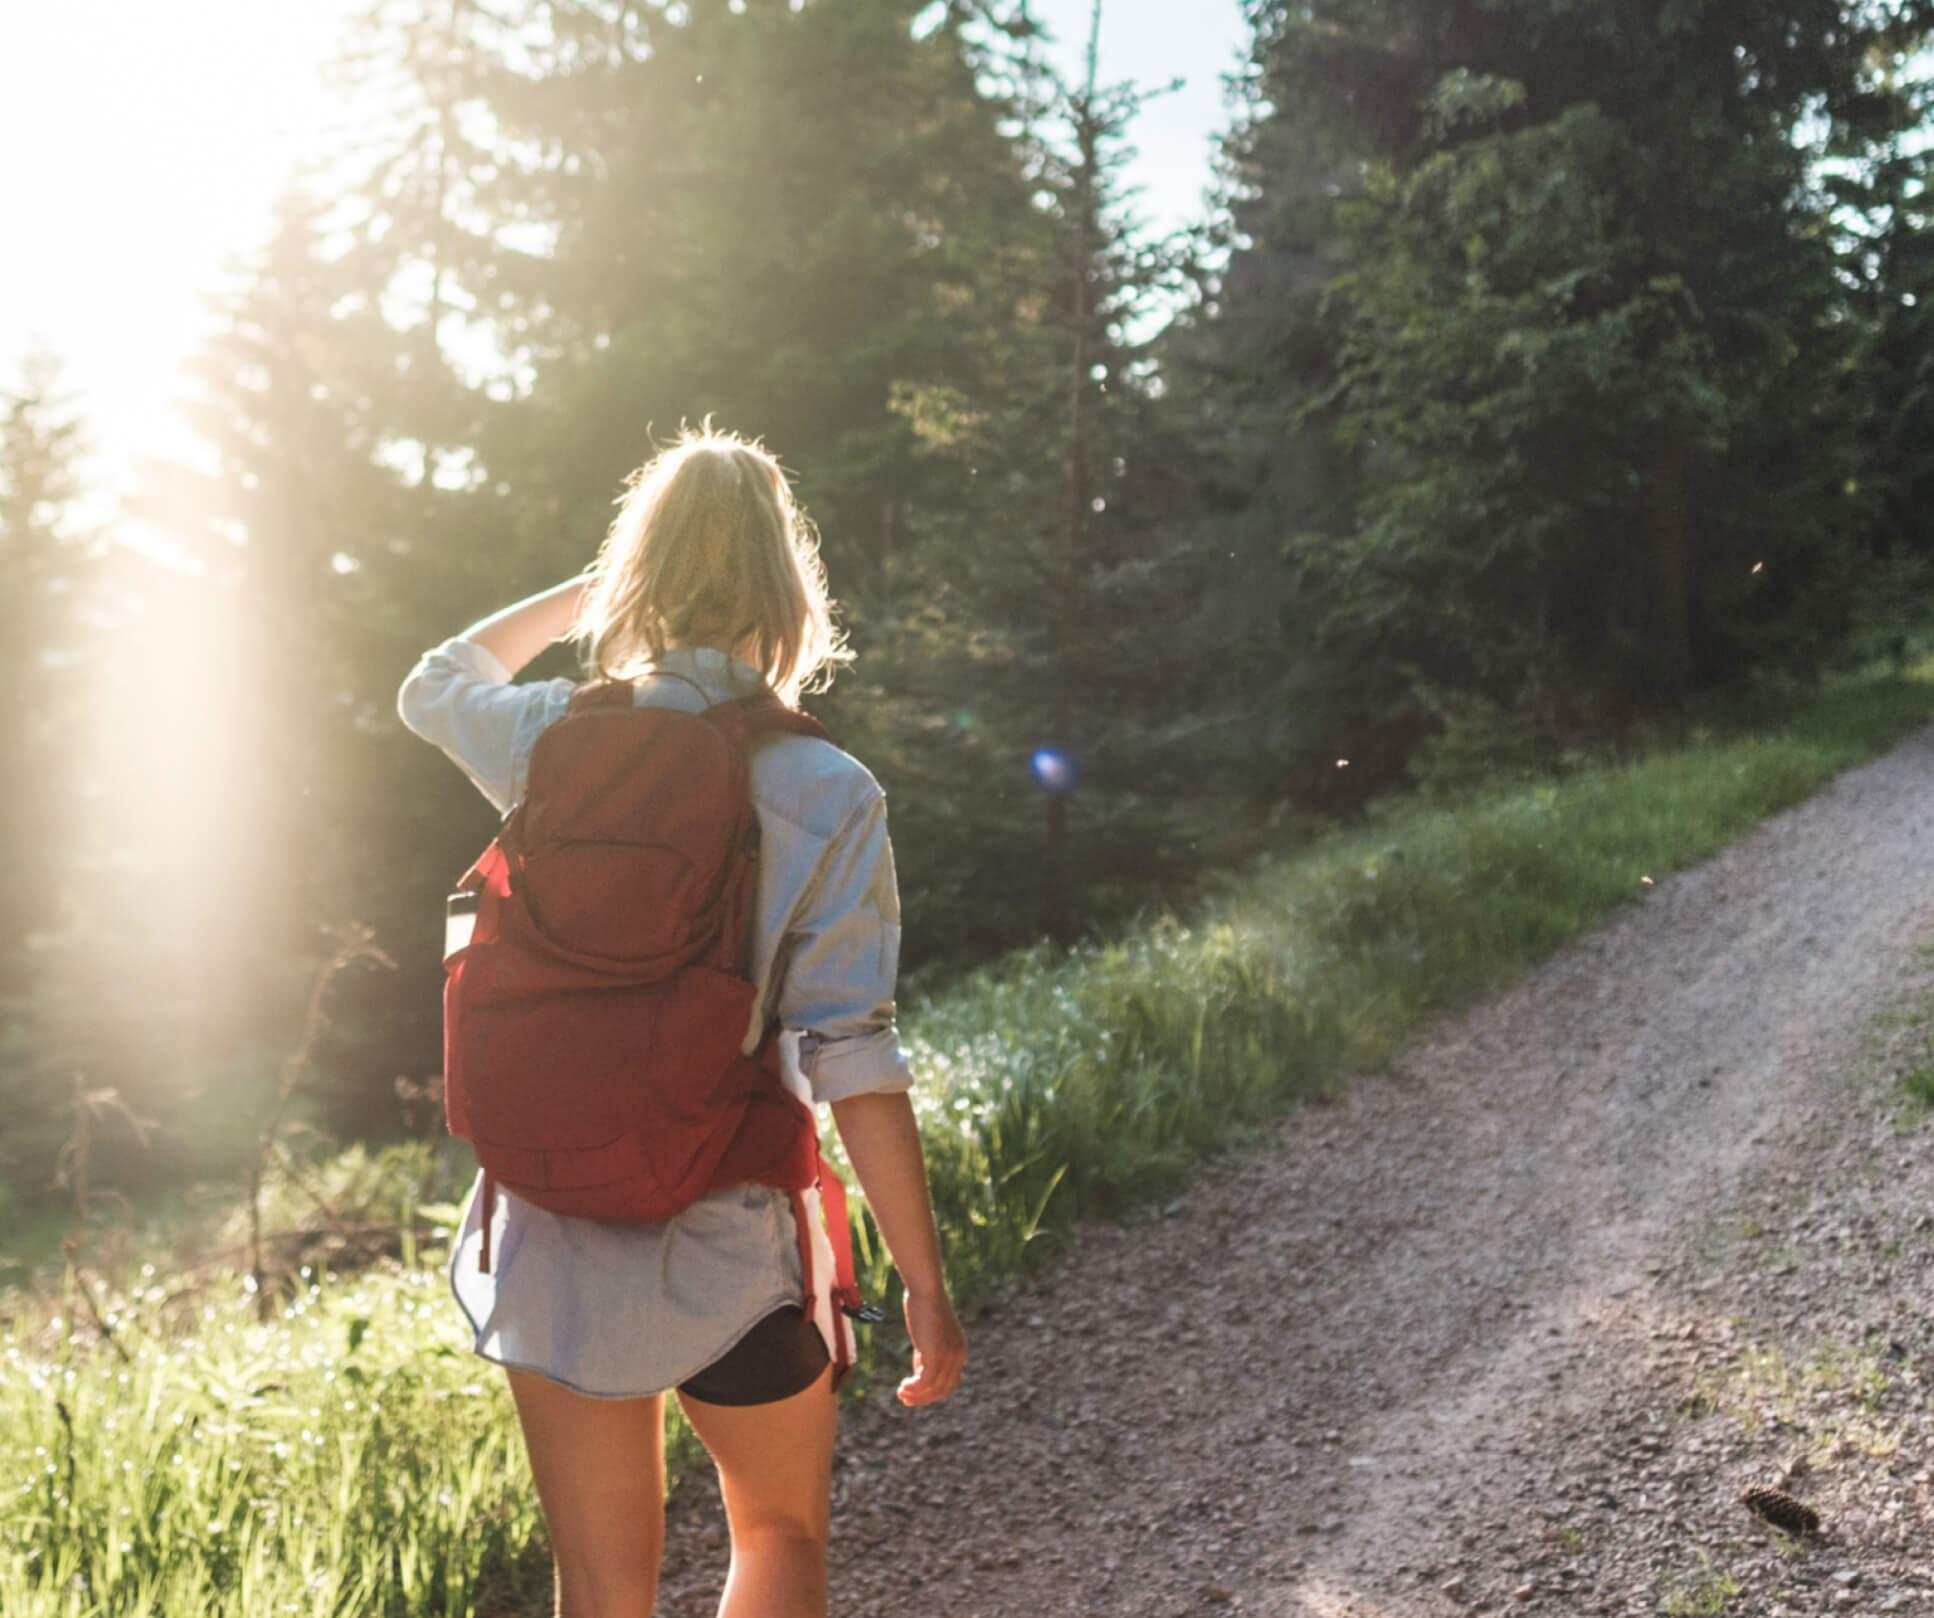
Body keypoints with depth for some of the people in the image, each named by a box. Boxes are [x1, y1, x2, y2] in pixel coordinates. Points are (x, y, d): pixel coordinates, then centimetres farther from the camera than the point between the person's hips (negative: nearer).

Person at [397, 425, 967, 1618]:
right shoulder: (828, 796, -14)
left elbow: (438, 683, 19)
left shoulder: (552, 743, -5)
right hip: (726, 1247, -2)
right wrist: (926, 1287, -10)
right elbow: (856, 1066, -16)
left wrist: (588, 588, 23)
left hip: (555, 1238, 3)